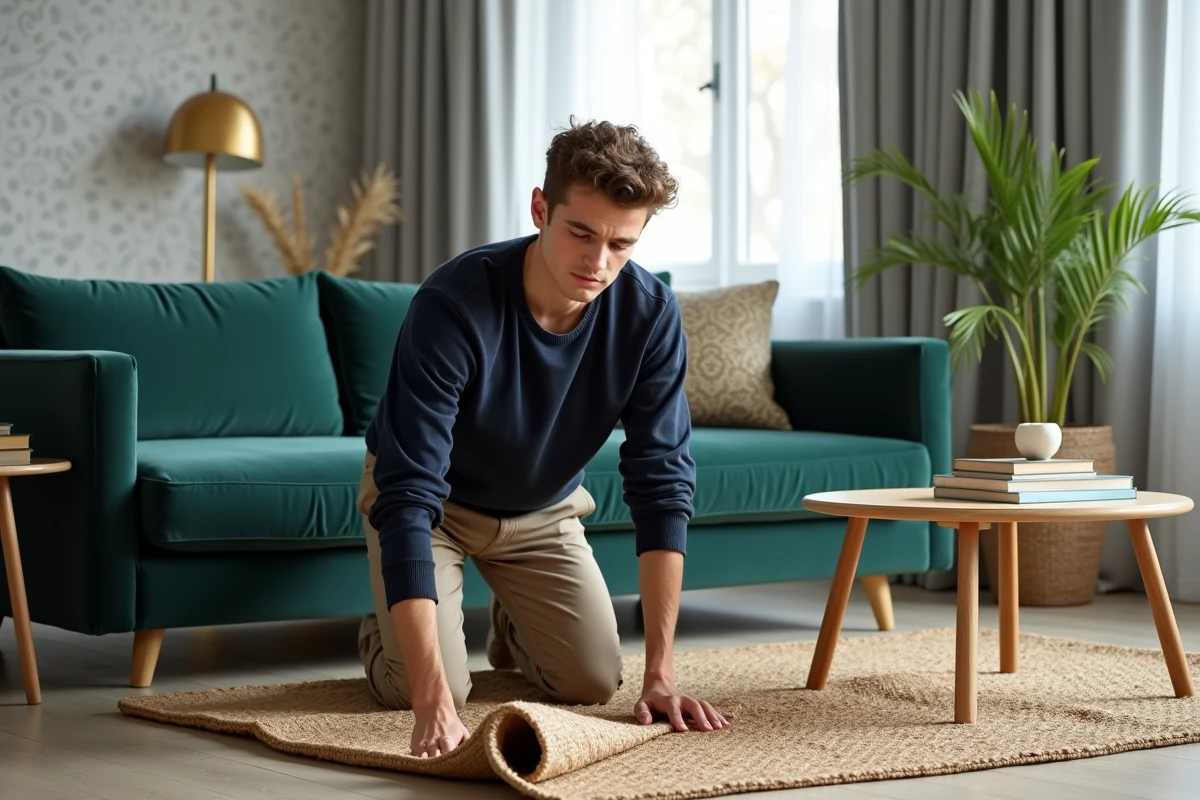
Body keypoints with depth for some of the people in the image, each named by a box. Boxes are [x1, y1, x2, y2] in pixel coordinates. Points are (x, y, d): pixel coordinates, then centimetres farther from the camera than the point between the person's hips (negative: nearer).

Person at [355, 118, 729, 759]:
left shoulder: (649, 314, -26)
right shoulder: (453, 305, -38)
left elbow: (661, 483, -22)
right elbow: (409, 497, -43)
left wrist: (659, 671, -28)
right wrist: (432, 699, -51)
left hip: (543, 508, 4)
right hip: (435, 501, -3)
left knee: (595, 682, -7)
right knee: (431, 688, -18)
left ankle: (513, 626, 27)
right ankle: (378, 636, 18)